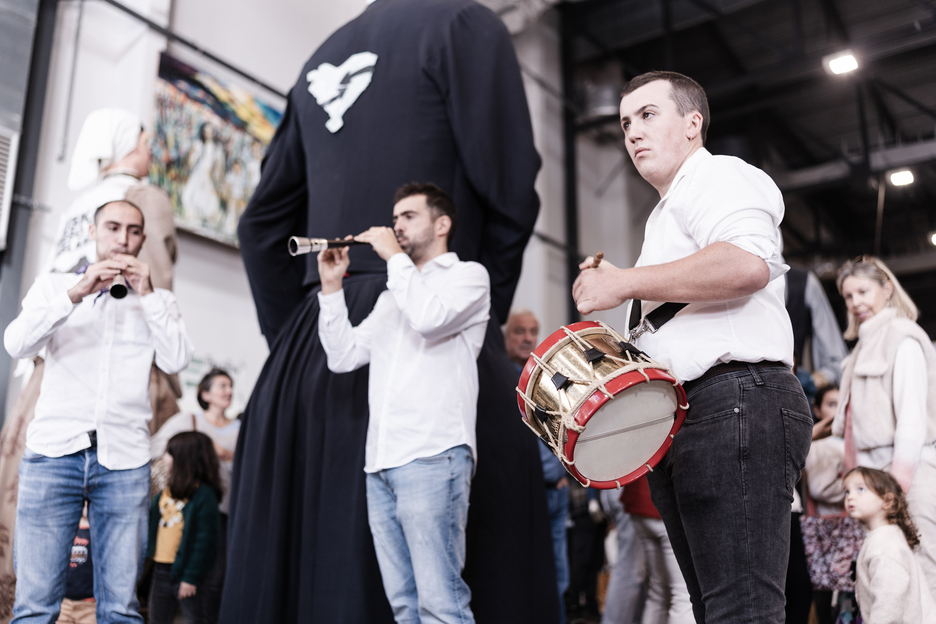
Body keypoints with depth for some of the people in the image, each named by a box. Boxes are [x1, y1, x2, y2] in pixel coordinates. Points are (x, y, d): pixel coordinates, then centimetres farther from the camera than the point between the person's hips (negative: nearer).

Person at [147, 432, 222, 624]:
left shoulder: (204, 494, -14)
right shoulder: (167, 490, 10)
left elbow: (204, 539, -16)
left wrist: (191, 577, -17)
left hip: (185, 572, -7)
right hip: (161, 570, 8)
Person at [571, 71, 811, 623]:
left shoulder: (716, 174, 0)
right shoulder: (666, 213, 31)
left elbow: (747, 264, -22)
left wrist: (626, 282, -14)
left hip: (735, 402, -11)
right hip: (677, 422, 11)